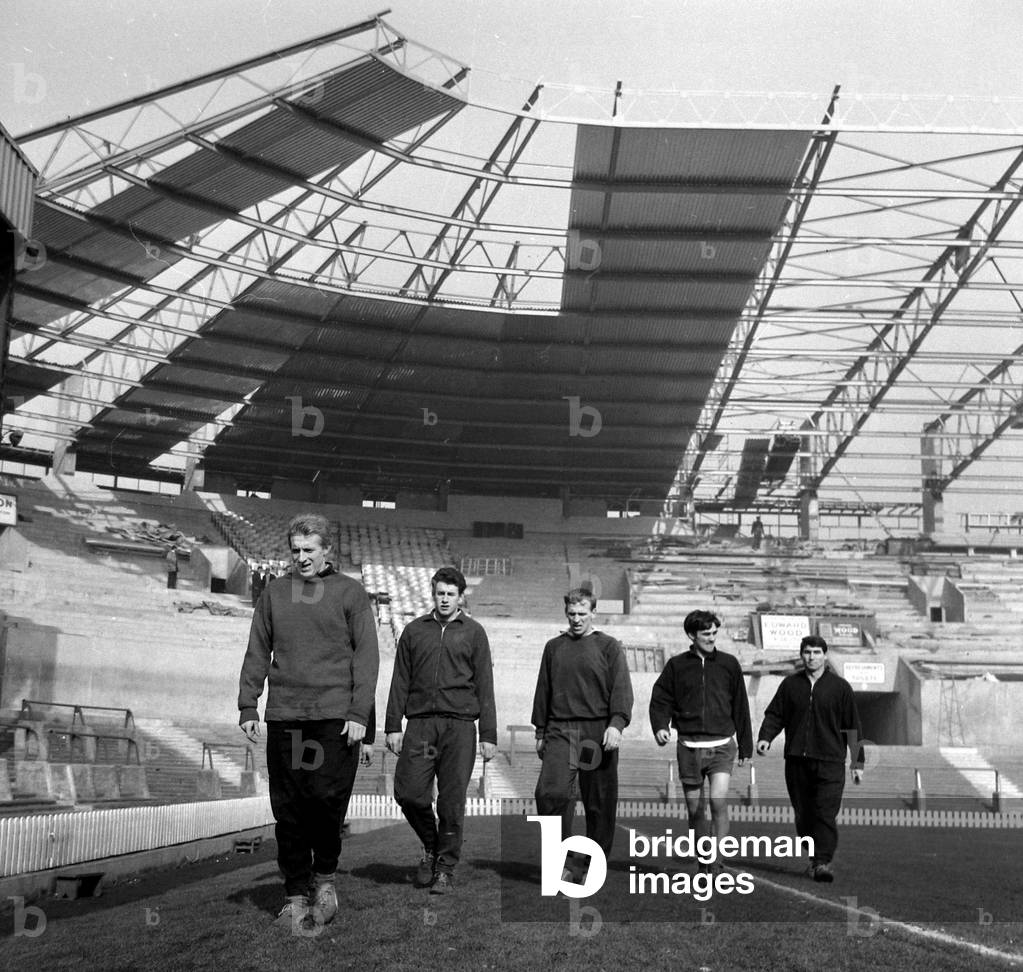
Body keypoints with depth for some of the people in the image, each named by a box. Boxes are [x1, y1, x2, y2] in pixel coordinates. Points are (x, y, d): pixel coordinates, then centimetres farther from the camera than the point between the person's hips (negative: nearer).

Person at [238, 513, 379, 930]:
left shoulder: (350, 593, 3)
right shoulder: (274, 593, 12)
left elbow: (366, 656, 0)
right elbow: (257, 653, 14)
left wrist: (359, 712, -8)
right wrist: (248, 706, 6)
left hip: (335, 716, -3)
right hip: (283, 716, 3)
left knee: (328, 798, -6)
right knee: (288, 810, 4)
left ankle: (324, 876, 19)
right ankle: (296, 895, 15)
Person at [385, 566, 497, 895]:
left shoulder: (473, 632, 8)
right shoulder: (414, 630, 13)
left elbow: (484, 686, 6)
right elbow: (400, 681, 12)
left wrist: (488, 735, 1)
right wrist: (393, 726, 4)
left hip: (459, 725, -1)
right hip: (420, 724, 2)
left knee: (452, 801, -1)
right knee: (408, 792, -6)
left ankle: (445, 868, 13)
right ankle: (430, 846, 21)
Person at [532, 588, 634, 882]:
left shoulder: (609, 647, 7)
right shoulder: (553, 647, 16)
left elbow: (622, 690, -2)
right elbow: (543, 691, 20)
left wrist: (616, 724, -16)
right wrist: (540, 732, 17)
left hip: (598, 731, -2)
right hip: (560, 731, 2)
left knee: (600, 803, 1)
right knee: (549, 792, -15)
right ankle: (562, 859, -3)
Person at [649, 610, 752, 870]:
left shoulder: (729, 664, 5)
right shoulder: (677, 665, 4)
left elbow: (740, 707, 10)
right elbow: (660, 699, 6)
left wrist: (746, 746, 12)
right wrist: (660, 726, -14)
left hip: (722, 746, -1)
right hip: (689, 747, 1)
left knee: (719, 800, -19)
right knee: (694, 808, 8)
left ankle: (718, 858, -8)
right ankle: (704, 862, 23)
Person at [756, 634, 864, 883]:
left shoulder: (840, 687, 3)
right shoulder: (790, 684, 9)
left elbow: (852, 727, 6)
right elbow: (775, 715, 11)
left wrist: (857, 762, 5)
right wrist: (765, 737, -8)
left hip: (830, 762, -3)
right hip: (796, 760, 3)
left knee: (826, 813, -12)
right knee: (803, 814, 9)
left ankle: (823, 862, -9)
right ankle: (814, 856, 24)